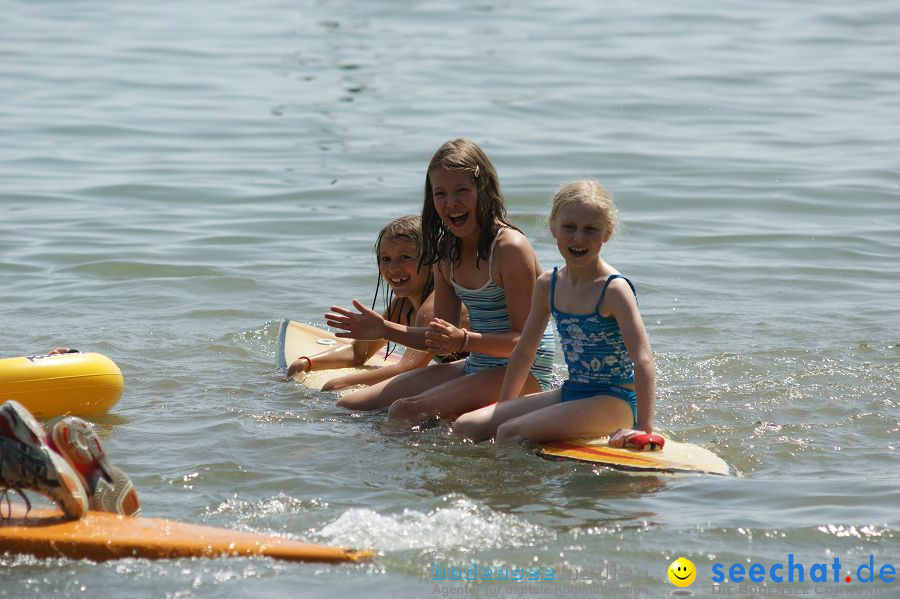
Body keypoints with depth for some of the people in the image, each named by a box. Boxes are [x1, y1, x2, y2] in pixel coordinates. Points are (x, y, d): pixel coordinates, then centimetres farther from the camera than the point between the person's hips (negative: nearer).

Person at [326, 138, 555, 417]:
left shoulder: (510, 247, -16)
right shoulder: (446, 253, 8)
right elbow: (442, 338, 13)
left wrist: (465, 341, -29)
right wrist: (386, 329, 2)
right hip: (475, 368, 9)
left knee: (405, 411, -28)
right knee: (350, 406, 5)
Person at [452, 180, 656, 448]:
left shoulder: (613, 289, -16)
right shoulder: (548, 285, 6)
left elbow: (643, 361, -24)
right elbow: (524, 351, 18)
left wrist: (643, 428, -32)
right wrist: (502, 408, 22)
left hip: (613, 403, -8)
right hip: (571, 393, 8)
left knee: (511, 432, -26)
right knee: (465, 427, -1)